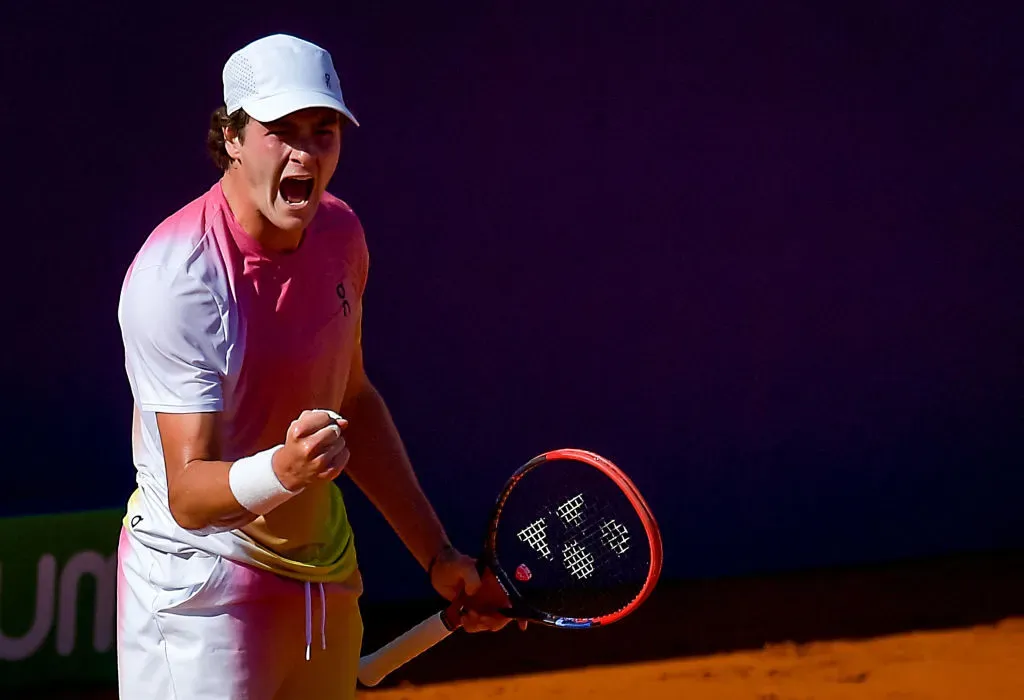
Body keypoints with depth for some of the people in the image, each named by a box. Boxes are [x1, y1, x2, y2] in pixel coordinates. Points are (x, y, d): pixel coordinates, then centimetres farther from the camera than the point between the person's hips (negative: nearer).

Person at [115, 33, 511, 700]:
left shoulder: (339, 232, 1)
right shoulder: (179, 276, -22)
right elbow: (187, 494, -25)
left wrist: (436, 552, 15)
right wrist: (282, 470, -45)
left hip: (328, 582, 7)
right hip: (203, 594, -7)